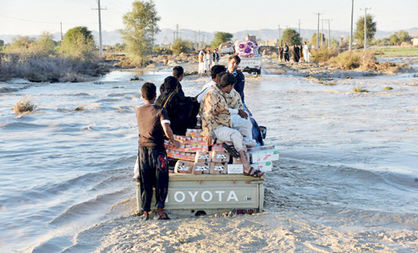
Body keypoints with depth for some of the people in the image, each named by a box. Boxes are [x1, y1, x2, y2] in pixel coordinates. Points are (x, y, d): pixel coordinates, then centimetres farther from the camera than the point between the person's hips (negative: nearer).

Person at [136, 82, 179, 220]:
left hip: (142, 148, 4)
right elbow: (167, 130, -24)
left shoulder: (138, 111, 2)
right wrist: (173, 140, -6)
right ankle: (160, 208, 3)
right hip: (157, 148, -4)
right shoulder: (160, 111, -12)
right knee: (161, 180, 7)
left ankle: (145, 211, 12)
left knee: (145, 182, 9)